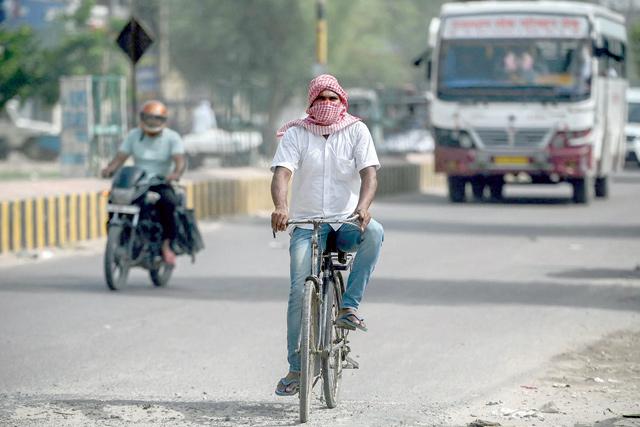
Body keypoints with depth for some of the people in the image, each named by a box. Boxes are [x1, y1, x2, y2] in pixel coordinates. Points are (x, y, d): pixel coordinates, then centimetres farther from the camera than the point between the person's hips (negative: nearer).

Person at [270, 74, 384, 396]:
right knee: (300, 289, -15)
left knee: (374, 232, -34)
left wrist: (363, 206, -31)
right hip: (307, 223, 0)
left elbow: (369, 173, -9)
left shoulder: (356, 130, 3)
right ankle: (296, 368, -5)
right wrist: (280, 207, -33)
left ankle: (349, 307, -26)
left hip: (346, 222, 0)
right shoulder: (296, 134, 2)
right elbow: (281, 173, -12)